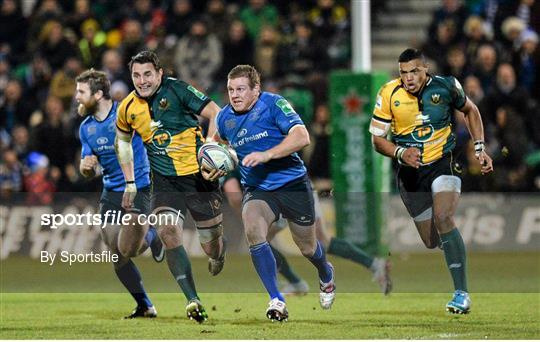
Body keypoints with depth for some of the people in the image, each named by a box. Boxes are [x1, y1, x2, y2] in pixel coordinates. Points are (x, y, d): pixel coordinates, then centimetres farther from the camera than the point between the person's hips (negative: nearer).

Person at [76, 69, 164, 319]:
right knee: (116, 256, 1)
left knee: (126, 251, -13)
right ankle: (145, 306, 15)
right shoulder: (86, 128, 5)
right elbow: (89, 172, 11)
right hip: (111, 193, 6)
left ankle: (152, 237, 20)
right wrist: (86, 166, -12)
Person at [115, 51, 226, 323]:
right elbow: (122, 141, 21)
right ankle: (193, 300, -20)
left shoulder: (176, 90, -12)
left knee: (212, 247, 3)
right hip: (165, 182, 3)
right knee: (169, 232, -23)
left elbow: (215, 113, -10)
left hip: (198, 175, -3)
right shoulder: (128, 108, 2)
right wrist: (130, 183, 16)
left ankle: (218, 256, 44)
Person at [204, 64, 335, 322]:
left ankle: (326, 276, 49)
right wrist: (213, 170, 4)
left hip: (293, 184, -3)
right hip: (257, 190, 3)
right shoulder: (224, 118, 1)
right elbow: (220, 140, 24)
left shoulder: (273, 104, -14)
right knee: (253, 231, -28)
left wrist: (267, 155, -35)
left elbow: (301, 137, -25)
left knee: (307, 248, 10)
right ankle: (276, 301, -22)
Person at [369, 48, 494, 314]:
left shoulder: (446, 87, -10)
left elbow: (470, 111, 11)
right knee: (431, 241, 5)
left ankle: (462, 293, -26)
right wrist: (401, 153, -22)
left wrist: (480, 148, 4)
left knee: (443, 219, -27)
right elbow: (377, 138, -4)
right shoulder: (389, 94, -11)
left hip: (442, 163, -2)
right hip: (410, 173, 2)